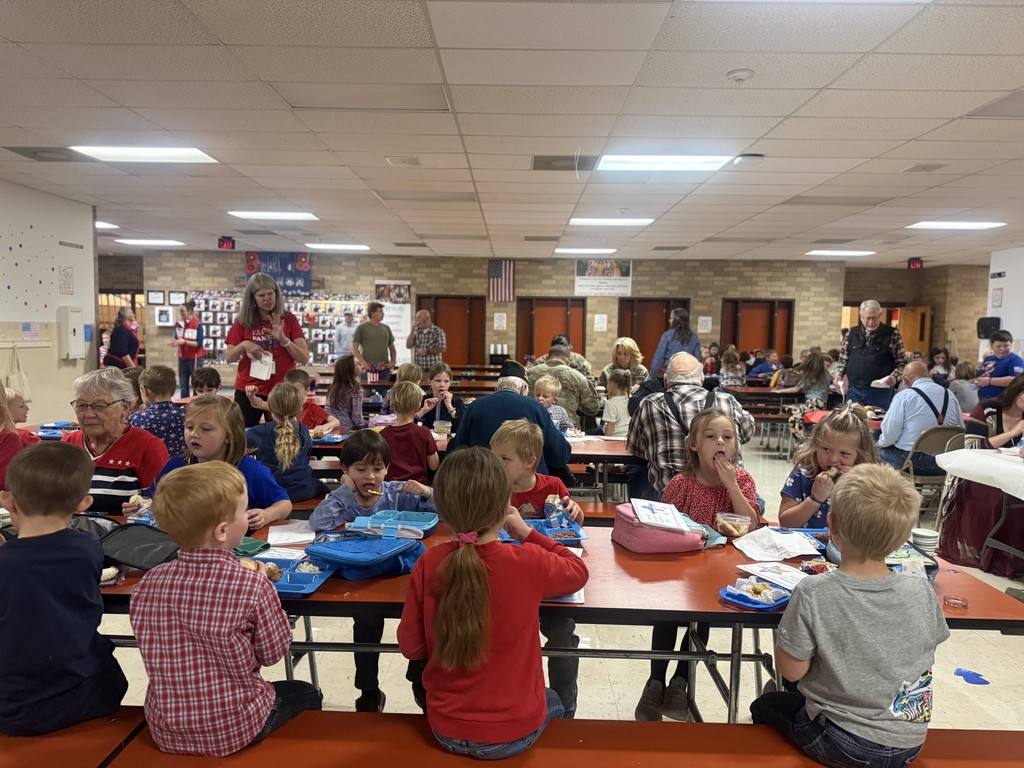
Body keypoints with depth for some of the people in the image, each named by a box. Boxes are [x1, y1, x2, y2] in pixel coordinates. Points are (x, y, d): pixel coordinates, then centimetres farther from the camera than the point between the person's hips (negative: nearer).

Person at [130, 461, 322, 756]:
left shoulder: (148, 583, -10)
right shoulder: (252, 585, -23)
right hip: (234, 730, -5)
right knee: (308, 694, 25)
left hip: (166, 732, 5)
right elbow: (273, 653, -10)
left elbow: (157, 652, 3)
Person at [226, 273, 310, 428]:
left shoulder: (288, 319, 0)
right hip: (248, 391, 1)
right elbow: (230, 358, 5)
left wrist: (283, 339, -18)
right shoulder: (243, 321, 2)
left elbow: (304, 358, -5)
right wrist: (244, 345, -14)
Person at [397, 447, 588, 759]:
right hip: (514, 731, -2)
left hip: (446, 729, 2)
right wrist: (526, 532, 0)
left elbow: (411, 647, -6)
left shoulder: (428, 565, -19)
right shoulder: (529, 563, -24)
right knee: (553, 703, 34)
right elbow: (579, 572, -2)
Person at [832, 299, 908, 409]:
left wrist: (894, 377, -17)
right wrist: (838, 374, -2)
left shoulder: (892, 335, -2)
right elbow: (843, 359, 15)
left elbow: (902, 363, 1)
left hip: (880, 392, -3)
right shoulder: (851, 334, 7)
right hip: (854, 390, 3)